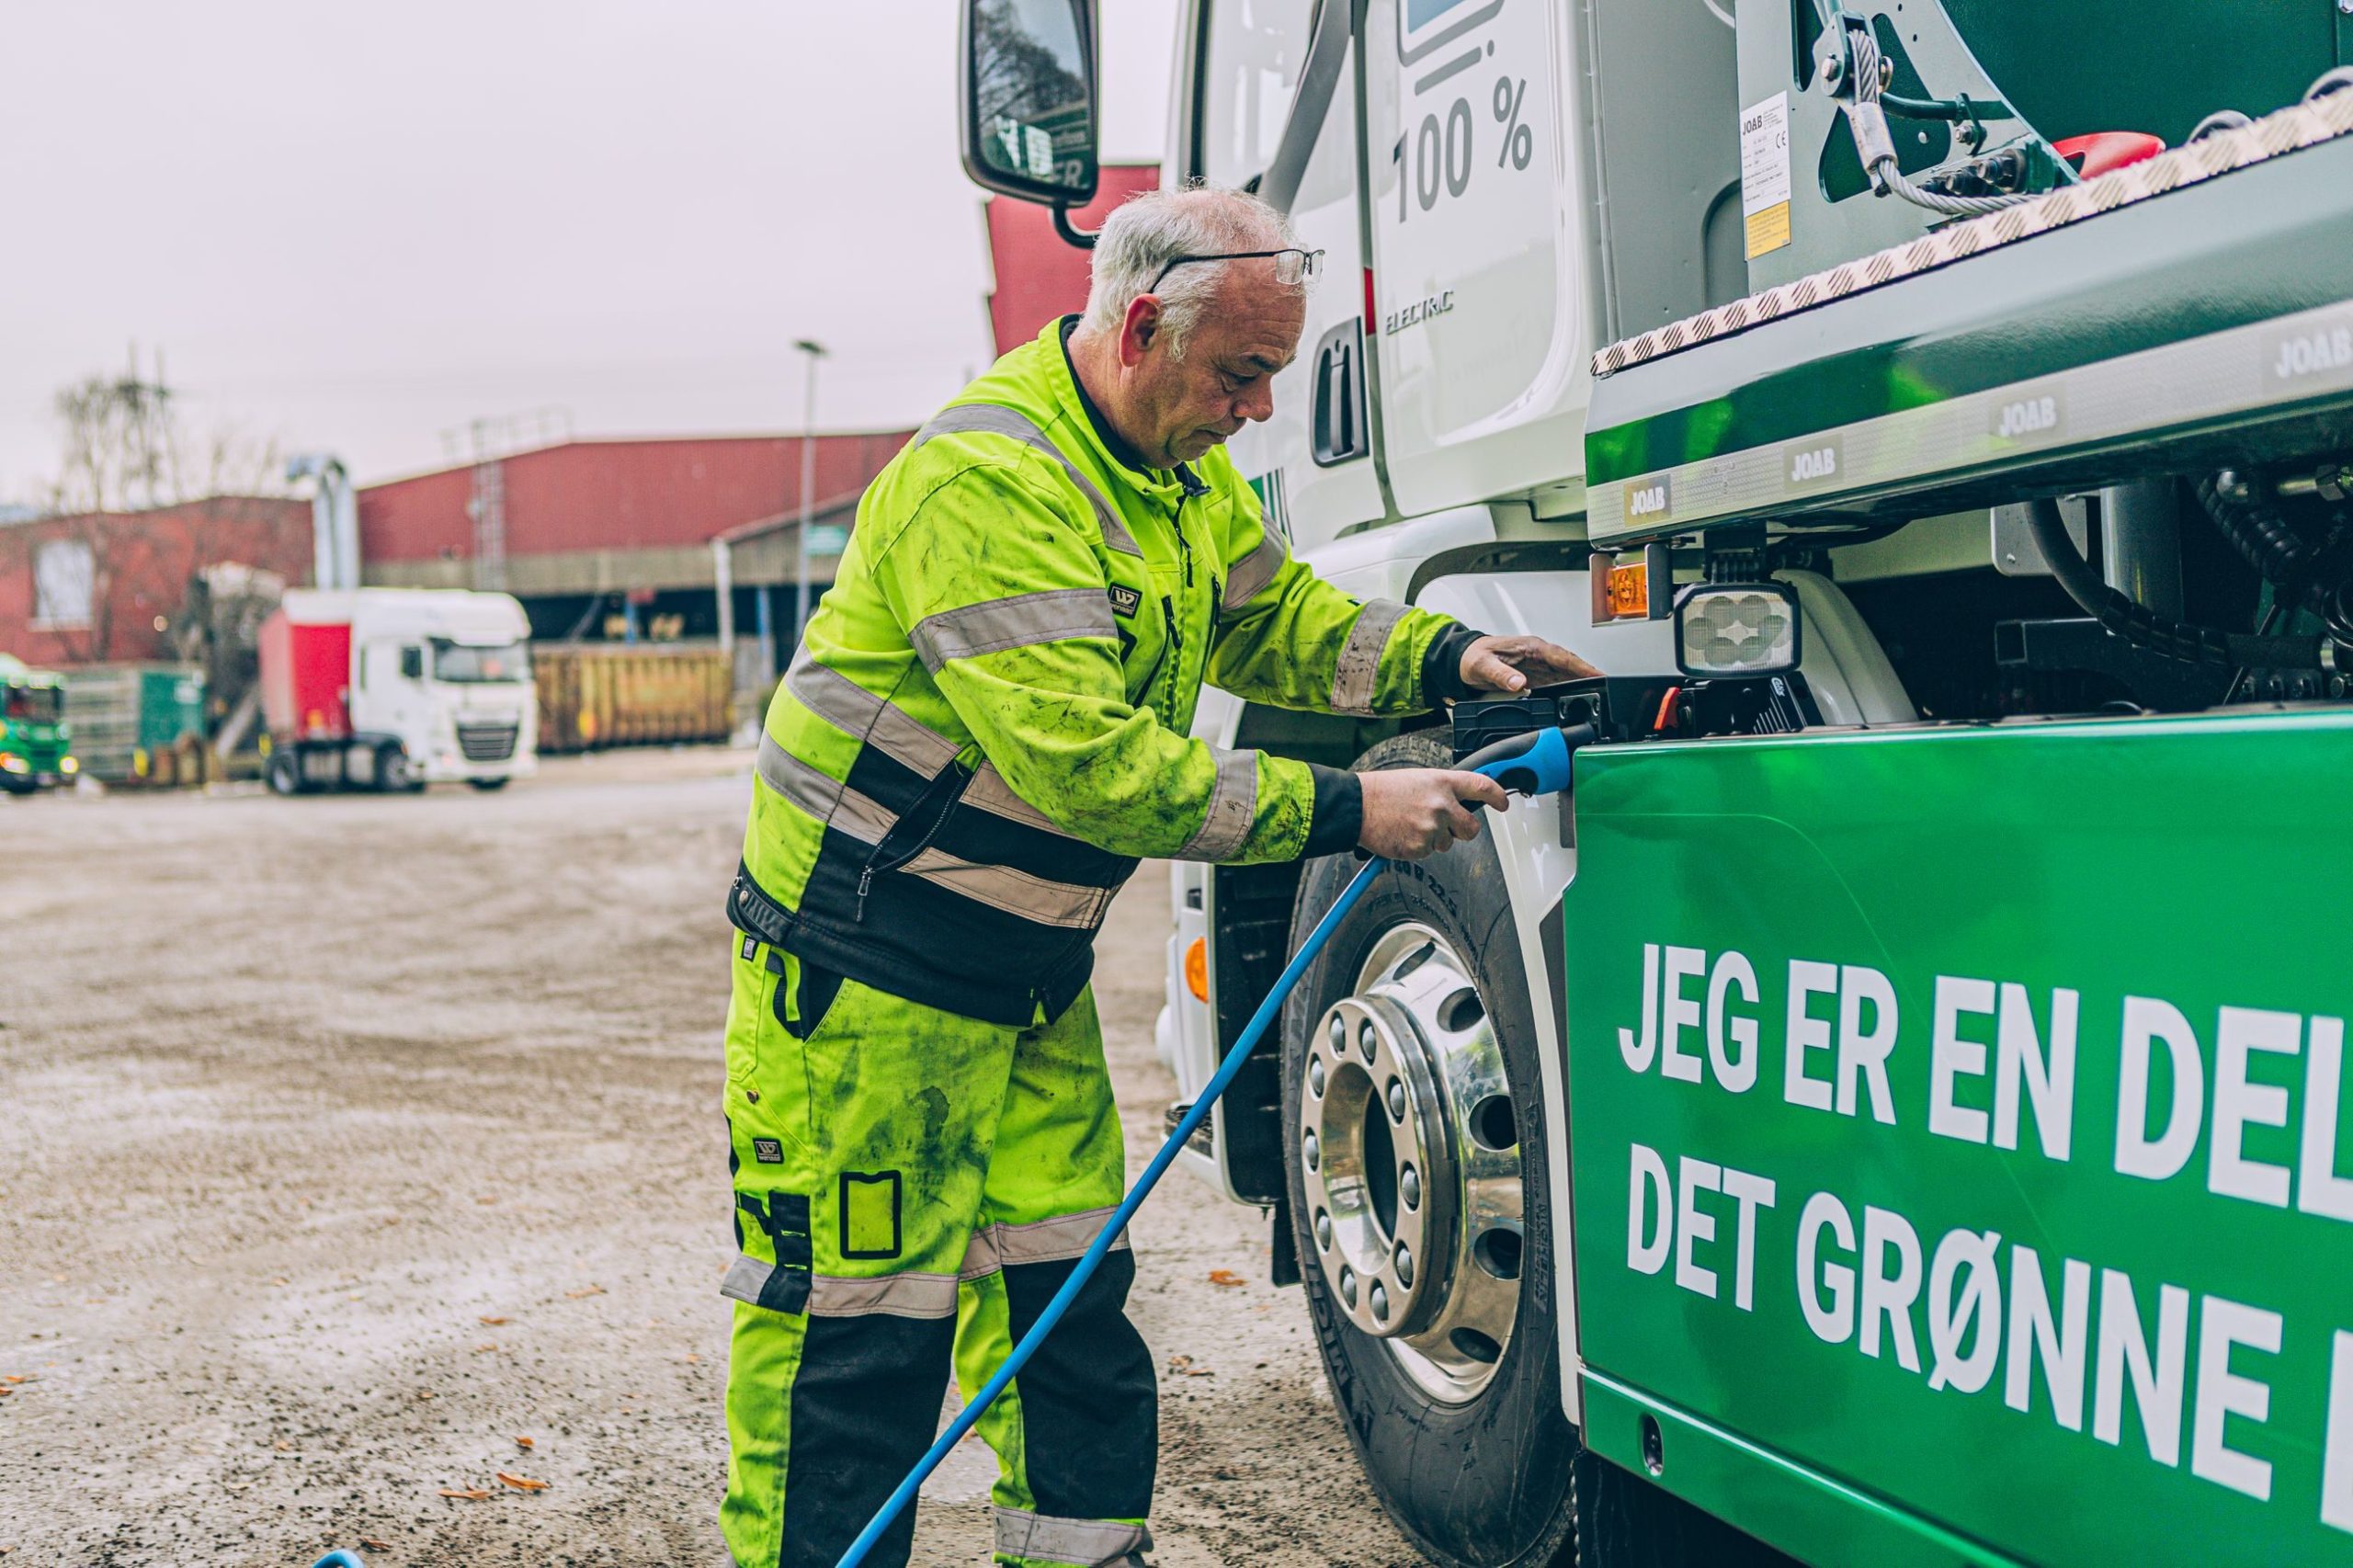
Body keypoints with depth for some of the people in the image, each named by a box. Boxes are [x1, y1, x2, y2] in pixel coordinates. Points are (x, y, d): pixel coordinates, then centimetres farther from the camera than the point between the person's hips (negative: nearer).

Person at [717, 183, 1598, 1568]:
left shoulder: (1177, 469, 7)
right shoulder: (988, 480, -24)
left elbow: (1272, 614, 15)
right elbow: (1082, 758, -31)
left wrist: (1440, 657, -3)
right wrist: (1343, 811, -29)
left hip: (1030, 969, 9)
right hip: (867, 972, -9)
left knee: (1070, 1288, 14)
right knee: (861, 1329, -1)